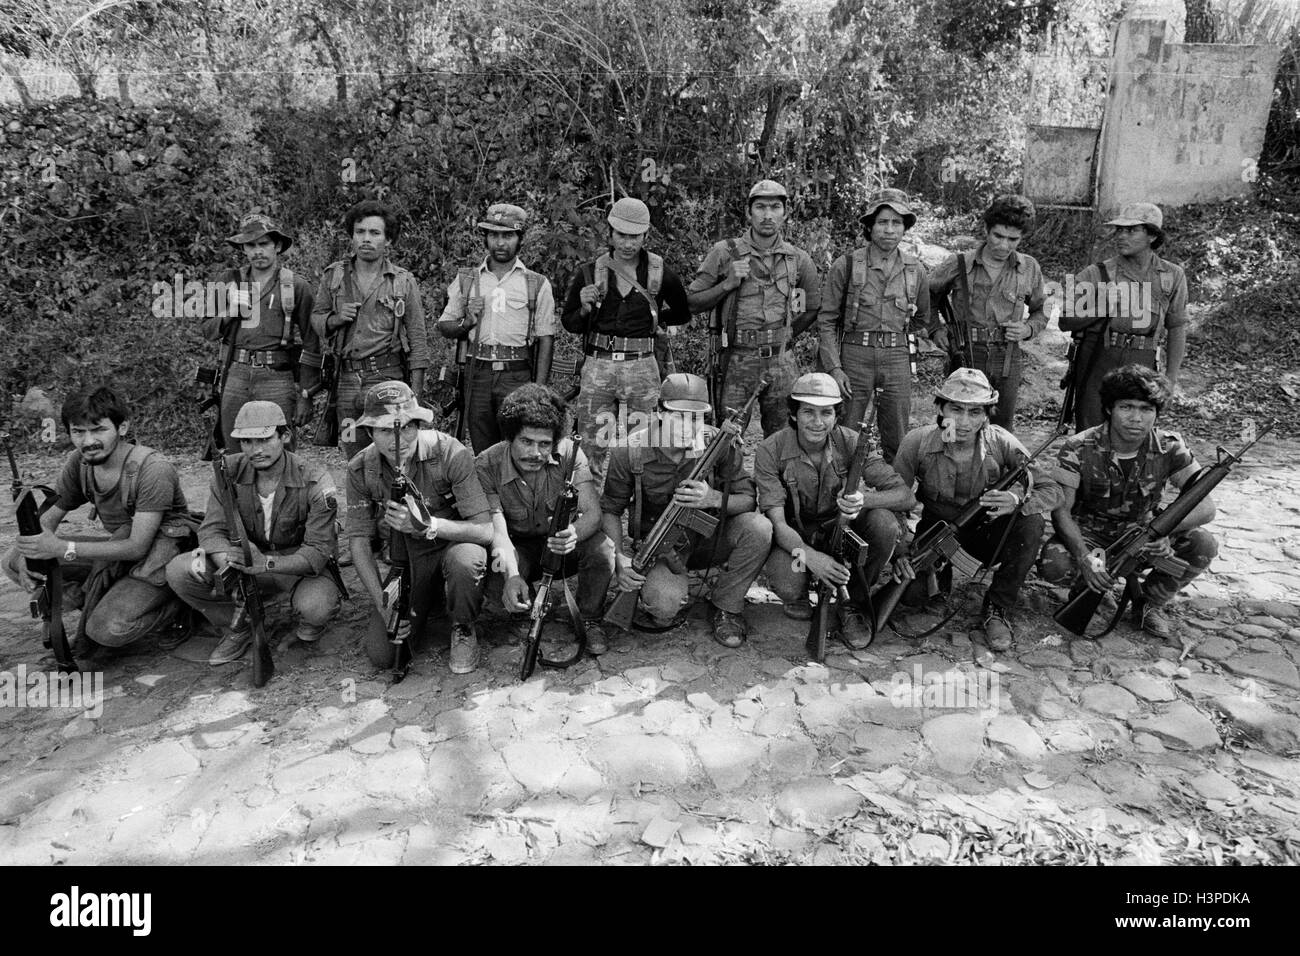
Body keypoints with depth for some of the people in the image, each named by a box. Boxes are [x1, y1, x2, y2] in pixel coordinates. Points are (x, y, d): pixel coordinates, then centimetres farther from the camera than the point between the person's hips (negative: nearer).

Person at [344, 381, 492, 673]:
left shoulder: (451, 454, -25)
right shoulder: (361, 469, -13)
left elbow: (485, 531, -26)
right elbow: (358, 539, -7)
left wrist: (428, 525, -42)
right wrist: (383, 602, -17)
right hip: (403, 556, 3)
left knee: (466, 559, -39)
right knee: (381, 654, -5)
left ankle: (464, 629, -6)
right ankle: (425, 600, 27)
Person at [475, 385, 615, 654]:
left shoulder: (569, 453, -19)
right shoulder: (487, 464, -21)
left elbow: (593, 512, -26)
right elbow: (496, 526, -28)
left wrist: (574, 533, -51)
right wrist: (512, 574, -48)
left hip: (564, 549, 0)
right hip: (519, 548, 0)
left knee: (601, 548, -31)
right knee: (496, 567, -33)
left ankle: (591, 621, -3)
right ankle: (522, 614, 5)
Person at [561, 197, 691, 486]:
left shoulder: (661, 274, 4)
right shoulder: (589, 273, 4)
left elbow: (682, 314, 21)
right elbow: (568, 323, 10)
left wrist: (651, 318, 11)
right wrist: (585, 309, -8)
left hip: (642, 367, 0)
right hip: (598, 366, 1)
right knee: (593, 446, 1)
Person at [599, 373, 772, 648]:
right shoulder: (631, 453, -15)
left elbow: (748, 500, -10)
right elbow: (610, 511, -5)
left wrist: (713, 498, -32)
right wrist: (620, 559, -20)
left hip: (710, 538, 3)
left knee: (759, 527, -27)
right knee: (663, 606, -33)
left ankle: (726, 607, -5)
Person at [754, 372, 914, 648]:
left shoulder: (851, 443, -14)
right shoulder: (770, 450, -18)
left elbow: (906, 496, -19)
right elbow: (777, 522, -23)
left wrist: (864, 499, -41)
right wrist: (808, 555, -43)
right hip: (795, 539, -2)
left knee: (884, 522, -28)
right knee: (786, 584, -35)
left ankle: (853, 606, -6)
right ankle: (798, 597, 7)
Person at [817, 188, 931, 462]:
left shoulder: (915, 269, 6)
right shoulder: (846, 265, -2)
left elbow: (922, 318, 23)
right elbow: (827, 320, -2)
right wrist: (834, 368, -10)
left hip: (897, 358, 3)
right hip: (854, 357, -2)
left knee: (898, 444, 6)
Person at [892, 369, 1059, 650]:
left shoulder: (1001, 443, -19)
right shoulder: (917, 442, -21)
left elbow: (1051, 489, -16)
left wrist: (1017, 498, -40)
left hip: (985, 529, 1)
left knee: (1031, 523, -30)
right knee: (912, 593, -24)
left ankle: (997, 608, -10)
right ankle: (940, 569, 15)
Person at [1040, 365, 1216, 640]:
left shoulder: (1169, 449, -13)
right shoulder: (1079, 449, -20)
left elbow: (1205, 507, -16)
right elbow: (1061, 510, -21)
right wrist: (1085, 560, -37)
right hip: (1088, 533, -2)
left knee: (1203, 545, -22)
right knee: (1054, 564, -33)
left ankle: (1151, 603, 3)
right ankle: (1088, 590, 5)